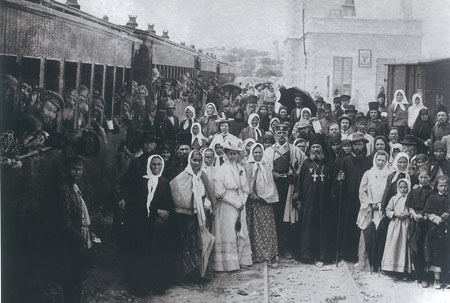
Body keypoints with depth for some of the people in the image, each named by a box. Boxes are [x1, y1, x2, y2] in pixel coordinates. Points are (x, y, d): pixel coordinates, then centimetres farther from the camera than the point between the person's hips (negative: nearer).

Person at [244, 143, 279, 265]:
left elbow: (271, 184, 13)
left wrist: (263, 196, 2)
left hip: (265, 201, 3)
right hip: (252, 202, -2)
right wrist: (251, 194, -14)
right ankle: (255, 255, 1)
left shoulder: (266, 167, 14)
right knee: (254, 229, -3)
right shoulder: (247, 167, 4)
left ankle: (270, 256, -3)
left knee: (268, 229, -3)